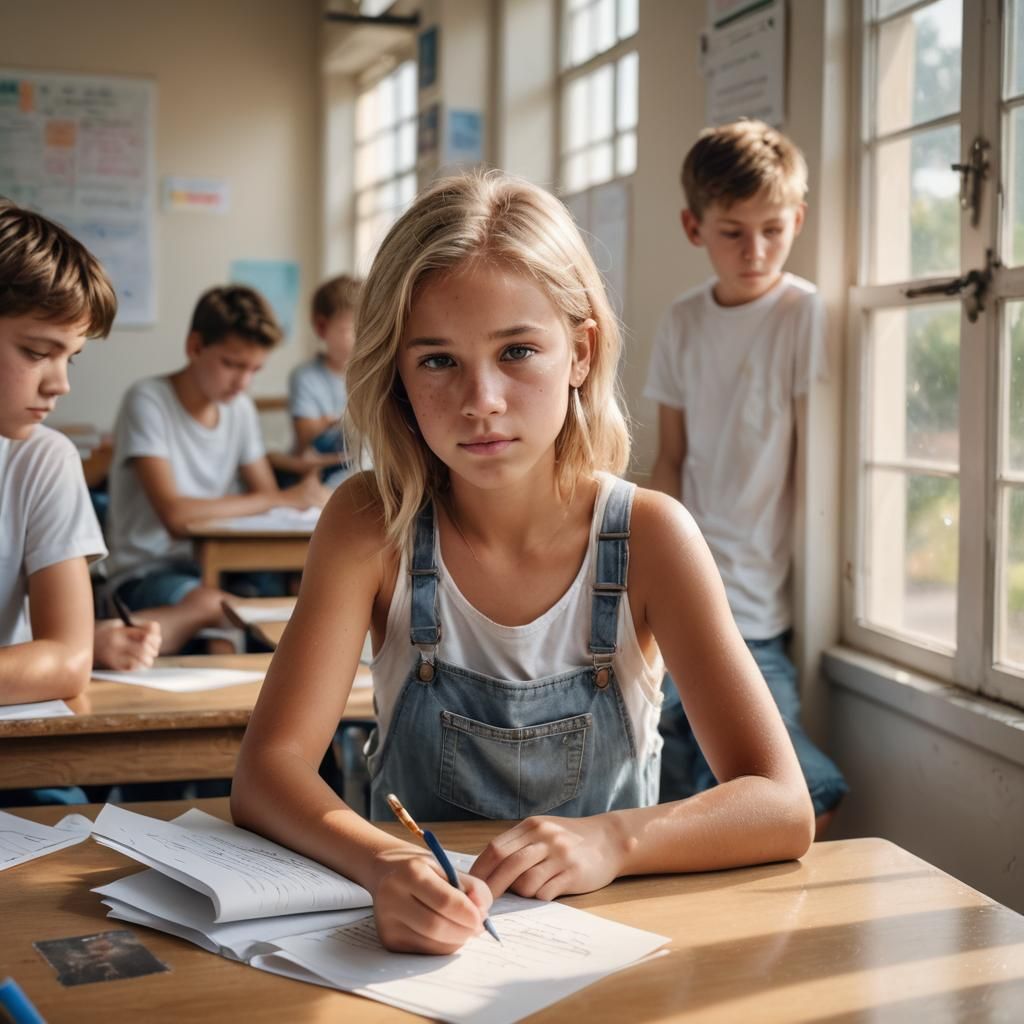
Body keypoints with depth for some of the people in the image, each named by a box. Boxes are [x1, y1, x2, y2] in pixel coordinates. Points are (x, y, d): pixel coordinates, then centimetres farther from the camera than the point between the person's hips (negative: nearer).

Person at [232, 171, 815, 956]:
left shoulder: (647, 536, -9)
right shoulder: (373, 524, -8)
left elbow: (782, 807, -14)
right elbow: (269, 769, -15)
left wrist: (612, 840, -32)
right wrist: (383, 864, -34)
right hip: (418, 936, 3)